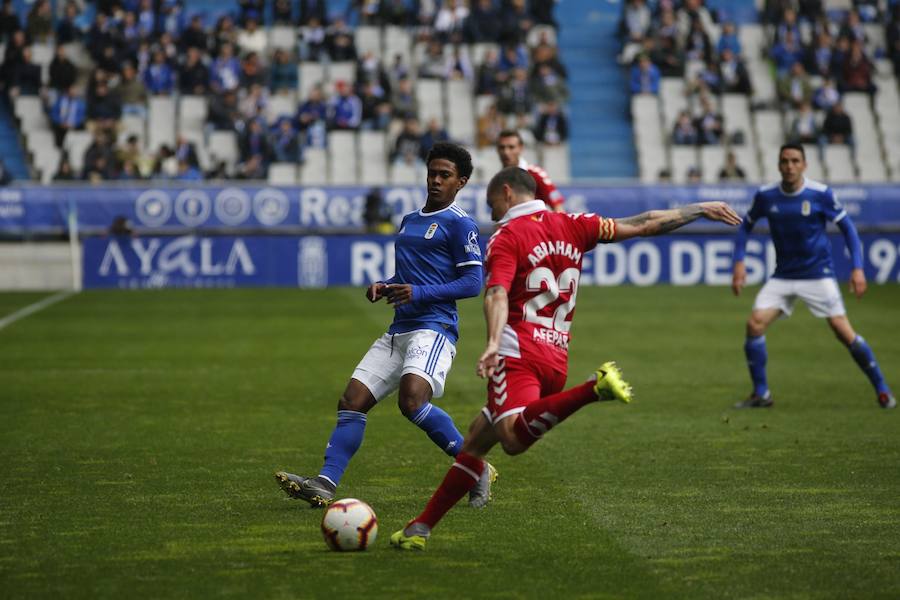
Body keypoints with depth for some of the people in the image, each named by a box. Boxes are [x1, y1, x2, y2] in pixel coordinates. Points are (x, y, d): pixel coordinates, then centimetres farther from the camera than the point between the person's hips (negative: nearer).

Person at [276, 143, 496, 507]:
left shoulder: (459, 224, -3)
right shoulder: (408, 221, 23)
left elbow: (473, 283, -9)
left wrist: (419, 293, -17)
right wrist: (385, 287, 11)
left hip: (433, 329, -9)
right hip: (398, 331, 9)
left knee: (412, 400, -28)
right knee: (352, 402, -3)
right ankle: (325, 484, -9)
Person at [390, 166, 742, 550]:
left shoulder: (506, 237, 1)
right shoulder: (572, 226, 16)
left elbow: (497, 293, -17)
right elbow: (645, 225, 19)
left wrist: (493, 343, -32)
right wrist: (700, 210, 30)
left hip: (518, 351, -8)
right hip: (558, 360, 8)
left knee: (514, 438, -33)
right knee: (474, 441, 17)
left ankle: (594, 389, -45)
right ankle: (422, 527, 16)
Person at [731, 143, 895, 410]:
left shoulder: (821, 194, -12)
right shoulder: (765, 196, -3)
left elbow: (847, 228, -4)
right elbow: (746, 225, 12)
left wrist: (857, 268, -11)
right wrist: (739, 262, 2)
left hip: (818, 274, -3)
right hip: (783, 276, 3)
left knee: (843, 330, -12)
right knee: (755, 324, -13)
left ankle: (882, 390, 4)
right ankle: (761, 394, 2)